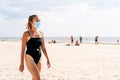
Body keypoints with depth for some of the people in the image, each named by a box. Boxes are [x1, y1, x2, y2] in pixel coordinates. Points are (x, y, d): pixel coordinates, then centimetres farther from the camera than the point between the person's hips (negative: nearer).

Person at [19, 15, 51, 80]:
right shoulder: (26, 34, -6)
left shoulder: (41, 33, 9)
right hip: (30, 58, -6)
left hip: (38, 59, 6)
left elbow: (43, 48, 16)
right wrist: (22, 63, -7)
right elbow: (23, 49, -5)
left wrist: (47, 59, 13)